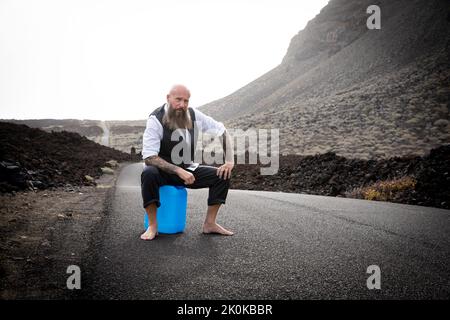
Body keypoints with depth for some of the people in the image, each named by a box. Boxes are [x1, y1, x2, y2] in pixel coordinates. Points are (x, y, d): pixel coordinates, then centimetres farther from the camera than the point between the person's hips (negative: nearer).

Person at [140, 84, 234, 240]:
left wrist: (230, 160, -10)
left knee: (222, 175, -11)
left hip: (188, 169, 5)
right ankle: (153, 225, -19)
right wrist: (178, 171, -33)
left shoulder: (194, 115, -6)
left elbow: (222, 131, 2)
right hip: (163, 171, -4)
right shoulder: (156, 120, -19)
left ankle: (209, 223, 0)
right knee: (148, 173, -37)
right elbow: (149, 157, -25)